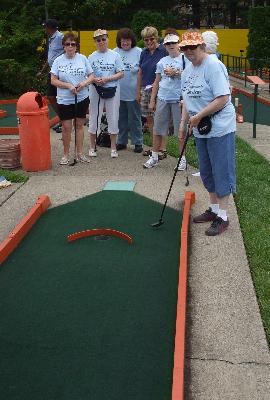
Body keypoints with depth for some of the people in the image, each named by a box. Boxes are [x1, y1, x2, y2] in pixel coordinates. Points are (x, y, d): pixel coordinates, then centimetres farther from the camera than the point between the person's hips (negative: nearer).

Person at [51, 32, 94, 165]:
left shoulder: (83, 58, 2)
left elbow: (91, 76, 5)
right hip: (64, 99, -2)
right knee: (66, 127, 0)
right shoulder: (58, 61, -2)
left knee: (79, 125, 9)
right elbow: (53, 80, -4)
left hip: (82, 98, 2)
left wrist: (84, 83, -15)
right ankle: (66, 155, 12)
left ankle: (79, 153, 18)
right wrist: (69, 86, -16)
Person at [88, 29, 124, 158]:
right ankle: (92, 147, 18)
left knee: (113, 118, 3)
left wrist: (107, 79, -15)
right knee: (94, 118, 6)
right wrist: (95, 80, -17)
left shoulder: (115, 55, 1)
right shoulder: (92, 57, 5)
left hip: (112, 89, -1)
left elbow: (121, 74, -2)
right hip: (95, 90, 1)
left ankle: (113, 148, 13)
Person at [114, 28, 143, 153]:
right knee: (121, 118, 13)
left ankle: (138, 142, 16)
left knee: (134, 119, 5)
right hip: (119, 92, 3)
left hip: (133, 92, -3)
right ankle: (121, 141, 26)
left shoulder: (138, 52, -3)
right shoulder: (115, 52, 5)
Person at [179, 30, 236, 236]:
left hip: (220, 129, -9)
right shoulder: (188, 70, 10)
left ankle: (222, 217, 7)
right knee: (207, 172, 17)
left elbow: (223, 99, -23)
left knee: (221, 172, -2)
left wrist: (199, 116, -21)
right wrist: (184, 122, 10)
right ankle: (214, 209, 32)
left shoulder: (213, 66, -17)